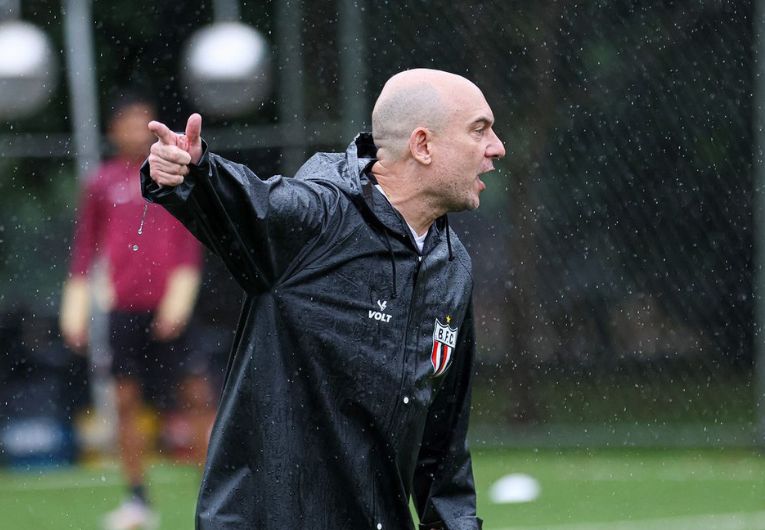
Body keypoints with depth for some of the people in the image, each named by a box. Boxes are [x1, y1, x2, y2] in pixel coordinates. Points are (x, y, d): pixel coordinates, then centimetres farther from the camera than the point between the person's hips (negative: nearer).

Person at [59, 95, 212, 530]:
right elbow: (85, 247, 13)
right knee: (127, 400, 0)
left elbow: (190, 240, 1)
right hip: (123, 306, 2)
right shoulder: (102, 183, 10)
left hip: (168, 307, -2)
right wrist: (76, 309, 7)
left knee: (197, 395, -4)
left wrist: (179, 298, -8)